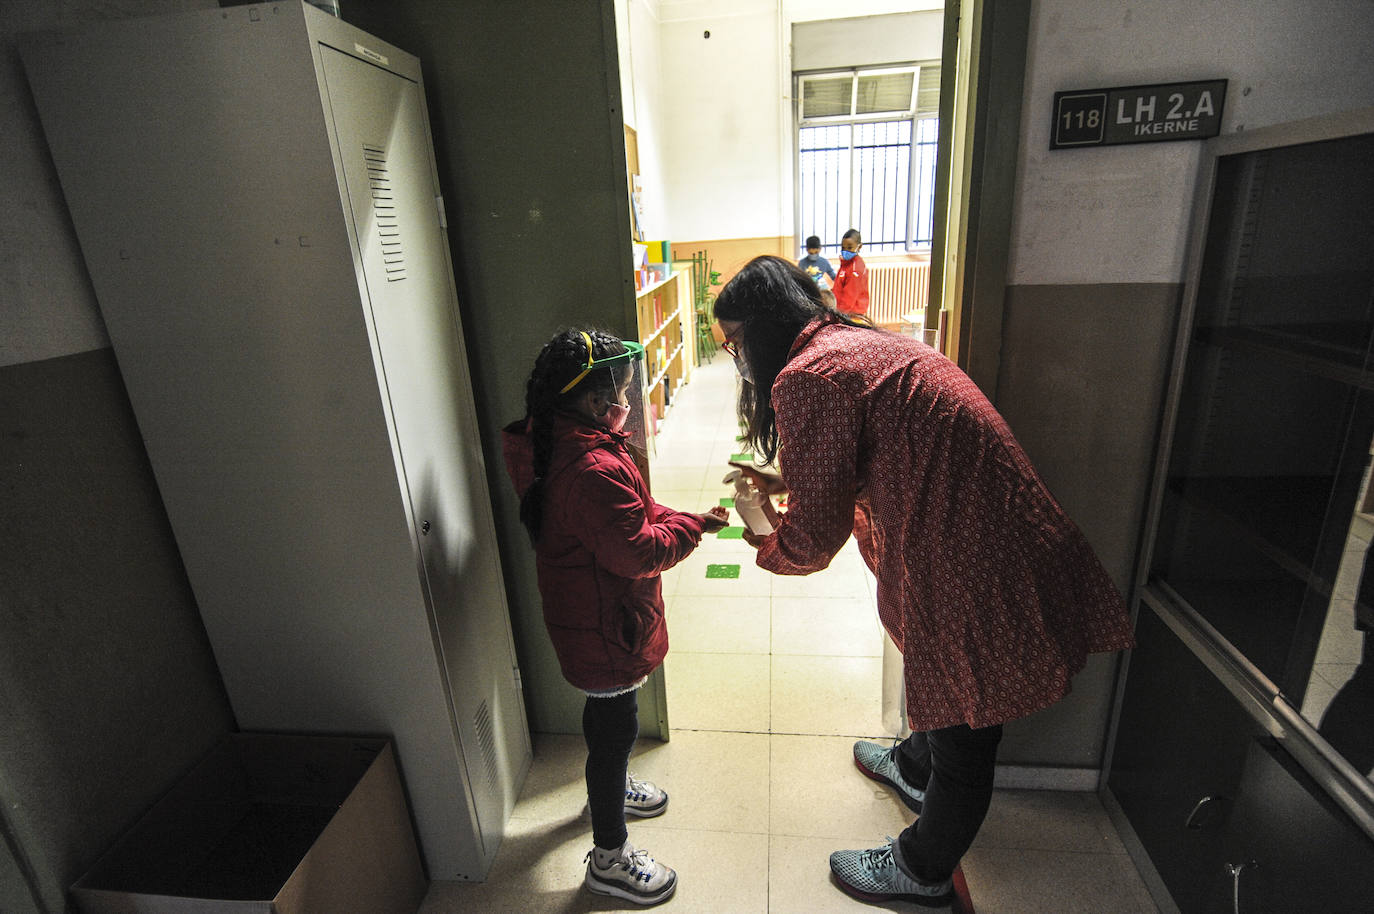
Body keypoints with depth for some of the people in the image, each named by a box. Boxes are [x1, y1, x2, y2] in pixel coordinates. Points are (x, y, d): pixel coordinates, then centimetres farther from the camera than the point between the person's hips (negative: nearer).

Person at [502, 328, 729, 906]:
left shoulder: (556, 444, 1)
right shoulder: (593, 470, -33)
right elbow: (639, 553, -28)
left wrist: (669, 517, 2)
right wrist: (693, 526, -16)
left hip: (586, 615, 10)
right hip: (602, 628, -10)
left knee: (607, 716, 30)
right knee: (615, 727, 9)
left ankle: (610, 787, 56)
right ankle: (609, 859, 31)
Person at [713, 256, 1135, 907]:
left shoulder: (808, 377, -22)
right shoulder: (854, 342, 9)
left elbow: (816, 536, -18)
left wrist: (761, 545, 3)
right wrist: (782, 482, 16)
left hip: (975, 572, -10)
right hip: (985, 541, 10)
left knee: (962, 737, 15)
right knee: (934, 676, 33)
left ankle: (923, 873, 40)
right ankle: (914, 766, 62)